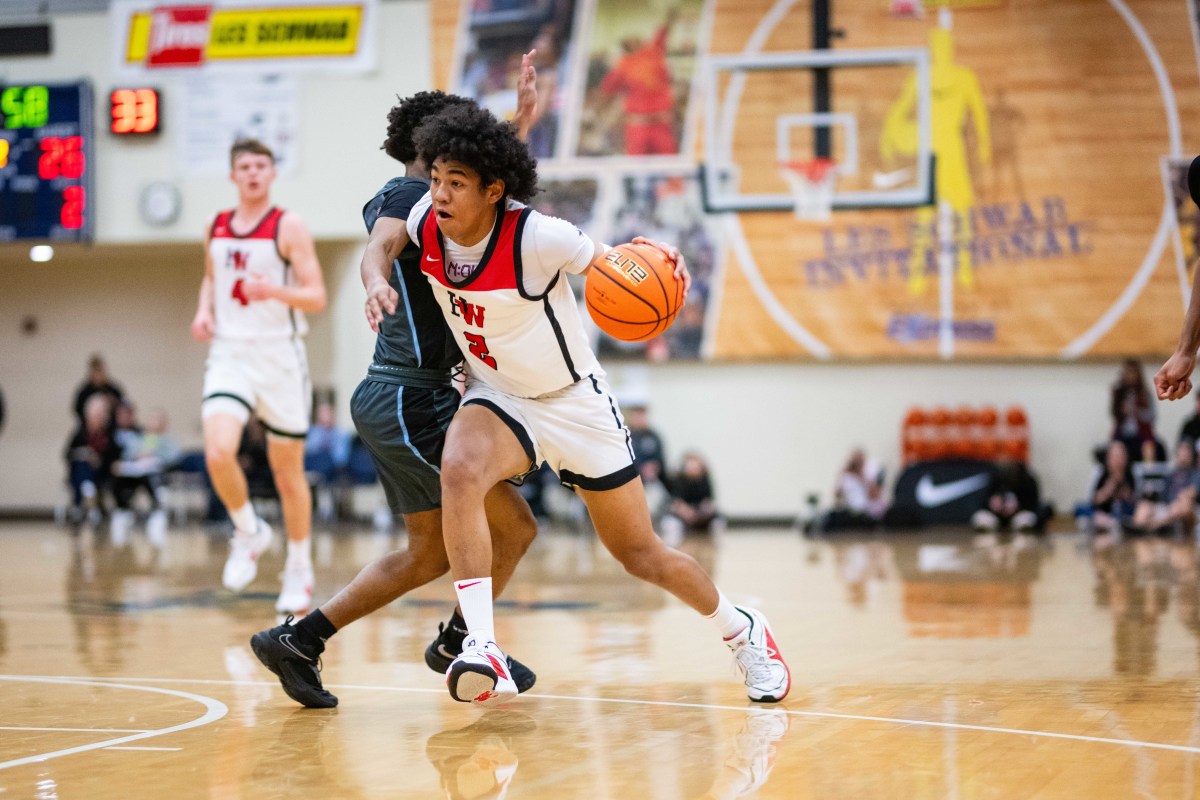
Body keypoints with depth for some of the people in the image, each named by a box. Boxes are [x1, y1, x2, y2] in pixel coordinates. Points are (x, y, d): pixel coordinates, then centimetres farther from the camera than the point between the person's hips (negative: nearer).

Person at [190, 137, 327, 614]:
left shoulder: (289, 226, -5)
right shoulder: (216, 228, 9)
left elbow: (317, 296, -9)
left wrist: (276, 291, -28)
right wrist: (204, 310, 6)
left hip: (279, 358, -3)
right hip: (229, 355, 3)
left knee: (288, 472, 6)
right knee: (218, 454, -21)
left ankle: (300, 571, 23)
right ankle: (249, 533, 7)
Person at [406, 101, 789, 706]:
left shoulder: (536, 237, -29)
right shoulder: (424, 224, -16)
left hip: (576, 402, -3)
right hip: (498, 398, 3)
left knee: (642, 556, 9)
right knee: (459, 469, -34)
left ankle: (743, 632, 39)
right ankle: (483, 652, -36)